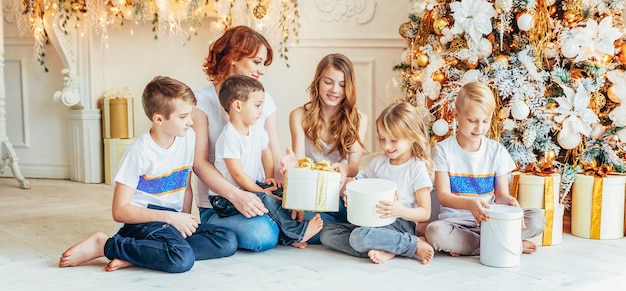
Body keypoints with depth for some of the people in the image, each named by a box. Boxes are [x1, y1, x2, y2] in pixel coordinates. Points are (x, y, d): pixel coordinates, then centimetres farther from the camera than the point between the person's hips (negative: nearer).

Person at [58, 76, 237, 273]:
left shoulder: (188, 138, 4)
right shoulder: (139, 153, -13)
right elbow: (119, 211, -13)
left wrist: (186, 221, -1)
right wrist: (168, 216, -18)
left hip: (173, 218, 7)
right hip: (142, 221, -7)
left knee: (228, 241, -18)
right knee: (182, 259, -35)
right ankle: (103, 245, -18)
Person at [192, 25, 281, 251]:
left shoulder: (265, 100, 12)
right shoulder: (202, 100, -3)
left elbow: (275, 159, 5)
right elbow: (200, 163, -11)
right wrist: (236, 195, -26)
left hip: (258, 200, 3)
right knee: (261, 236, -32)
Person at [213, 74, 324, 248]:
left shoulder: (257, 132, 7)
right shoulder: (229, 137, -21)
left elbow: (266, 152, 23)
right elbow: (237, 173, -22)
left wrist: (269, 177, 7)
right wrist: (261, 191, -20)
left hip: (254, 187, 9)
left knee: (281, 192, -12)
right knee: (266, 199, -29)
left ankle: (290, 237, -12)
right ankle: (297, 232, -22)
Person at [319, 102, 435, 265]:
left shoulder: (417, 168, -4)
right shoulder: (378, 163, 14)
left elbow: (425, 213, -7)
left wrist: (401, 210, -27)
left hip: (400, 224, -8)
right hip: (372, 221, 8)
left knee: (360, 236, -35)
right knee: (327, 233, -11)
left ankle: (416, 244, -18)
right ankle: (383, 251, -23)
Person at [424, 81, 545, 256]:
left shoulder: (497, 151, 4)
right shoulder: (443, 150, -4)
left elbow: (501, 194, 6)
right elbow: (443, 196, -9)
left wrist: (508, 201, -20)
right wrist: (470, 204, -30)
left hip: (490, 219, 3)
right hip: (456, 219, -2)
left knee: (536, 220, -20)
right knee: (435, 232, -36)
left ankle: (464, 243, -19)